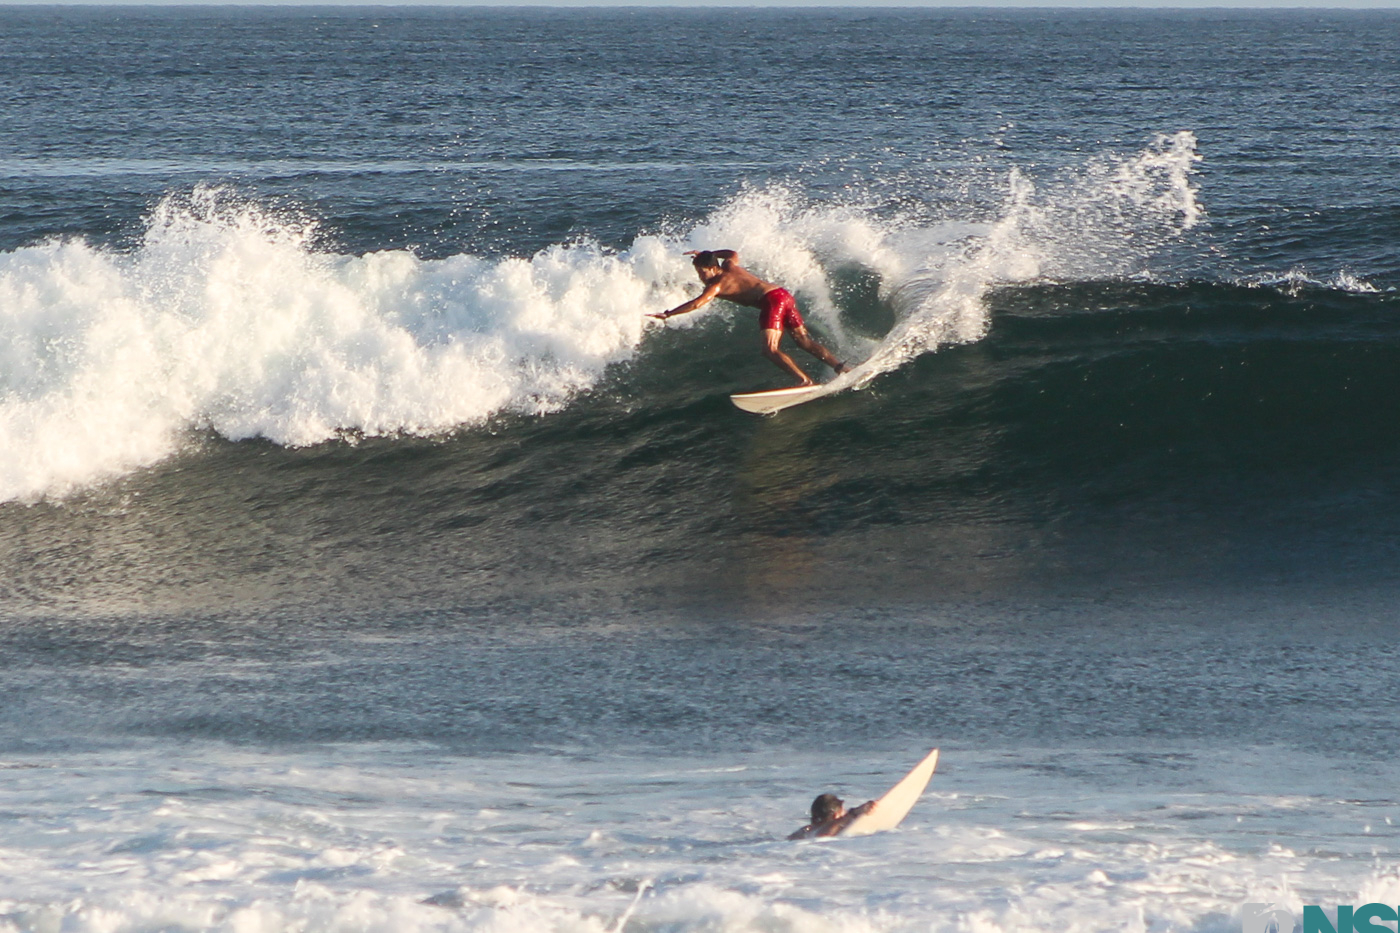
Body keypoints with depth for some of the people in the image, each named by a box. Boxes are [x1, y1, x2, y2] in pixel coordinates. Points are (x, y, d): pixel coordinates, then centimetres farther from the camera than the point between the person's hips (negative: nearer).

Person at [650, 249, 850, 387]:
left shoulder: (717, 284, -3)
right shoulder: (730, 266, 20)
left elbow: (696, 304, -13)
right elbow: (733, 254, 45)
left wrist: (667, 315, -10)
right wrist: (704, 254, 48)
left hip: (772, 300, -9)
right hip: (785, 295, 9)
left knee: (770, 349, -15)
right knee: (804, 341, 11)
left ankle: (804, 379, -29)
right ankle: (841, 368, 4)